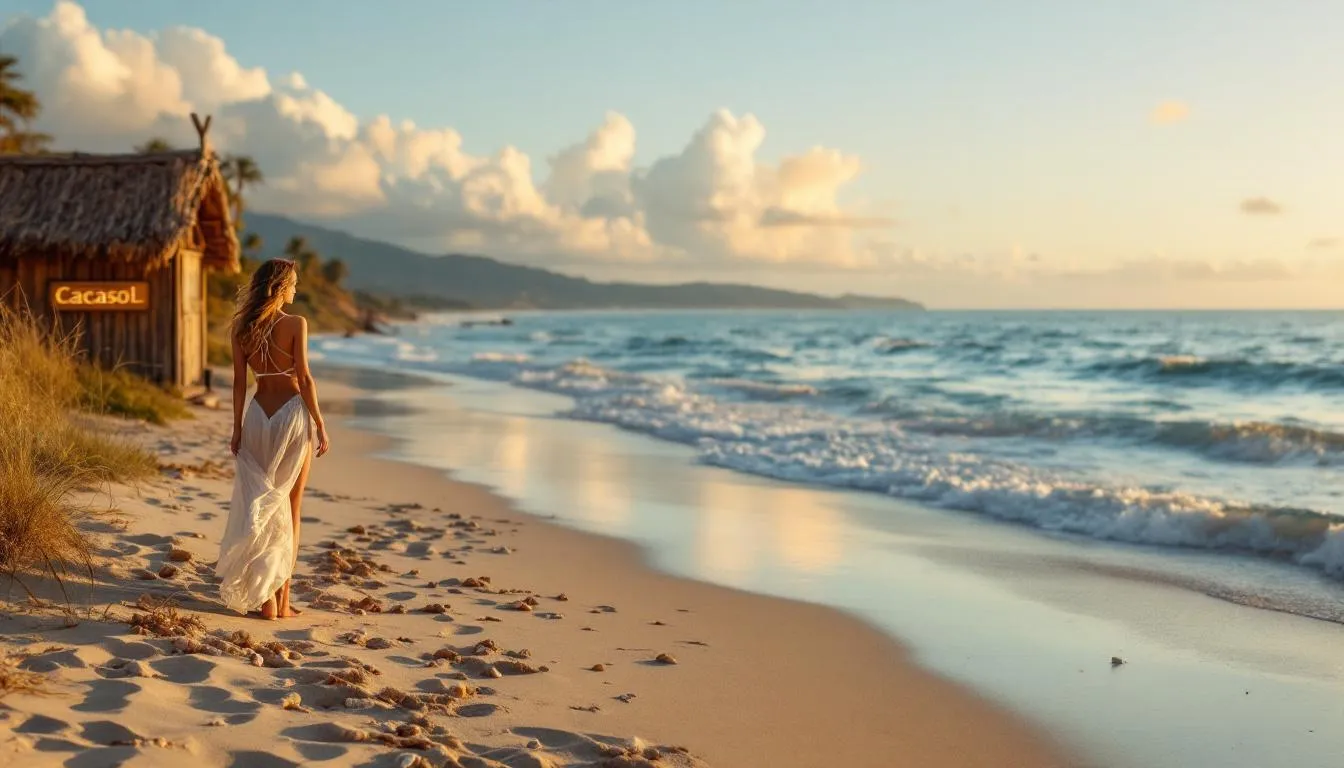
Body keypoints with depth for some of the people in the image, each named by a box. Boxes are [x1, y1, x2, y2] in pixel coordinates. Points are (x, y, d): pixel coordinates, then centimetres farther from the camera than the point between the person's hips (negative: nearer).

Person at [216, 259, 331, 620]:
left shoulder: (242, 328, 2)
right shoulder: (296, 324, -10)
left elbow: (239, 381, 3)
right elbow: (304, 378, -12)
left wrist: (237, 429, 8)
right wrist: (320, 425, -6)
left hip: (258, 414, 4)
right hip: (292, 412, -3)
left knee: (261, 507, 11)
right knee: (289, 509, 7)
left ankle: (263, 597, 11)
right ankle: (281, 600, 9)